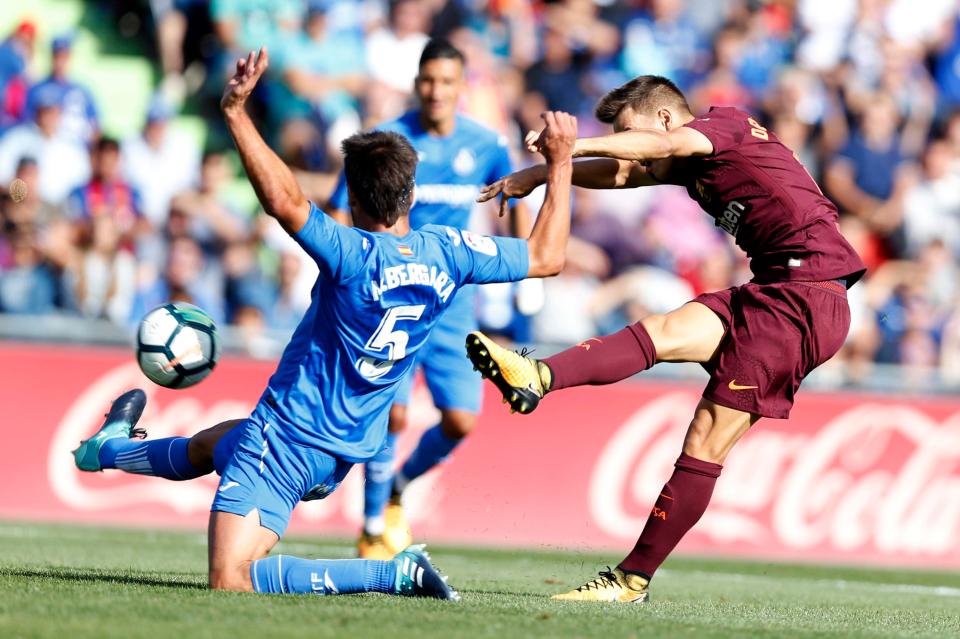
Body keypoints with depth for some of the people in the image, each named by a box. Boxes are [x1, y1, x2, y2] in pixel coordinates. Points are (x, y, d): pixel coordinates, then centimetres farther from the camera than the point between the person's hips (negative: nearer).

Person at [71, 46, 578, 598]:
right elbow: (547, 257, 5)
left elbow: (284, 201, -41)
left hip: (287, 438, -9)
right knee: (207, 446, 37)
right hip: (346, 452, 9)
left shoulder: (353, 255, -24)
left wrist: (236, 111, -40)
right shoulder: (448, 252, -6)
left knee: (232, 582, -12)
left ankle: (395, 574, -15)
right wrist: (561, 161, 13)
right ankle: (110, 449, 66)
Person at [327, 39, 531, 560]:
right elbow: (339, 214, -4)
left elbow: (518, 201, 18)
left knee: (460, 422, -6)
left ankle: (402, 483, 25)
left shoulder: (486, 145, 1)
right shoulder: (386, 141, -8)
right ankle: (373, 528, 5)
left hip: (453, 302, 3)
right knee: (393, 413, -14)